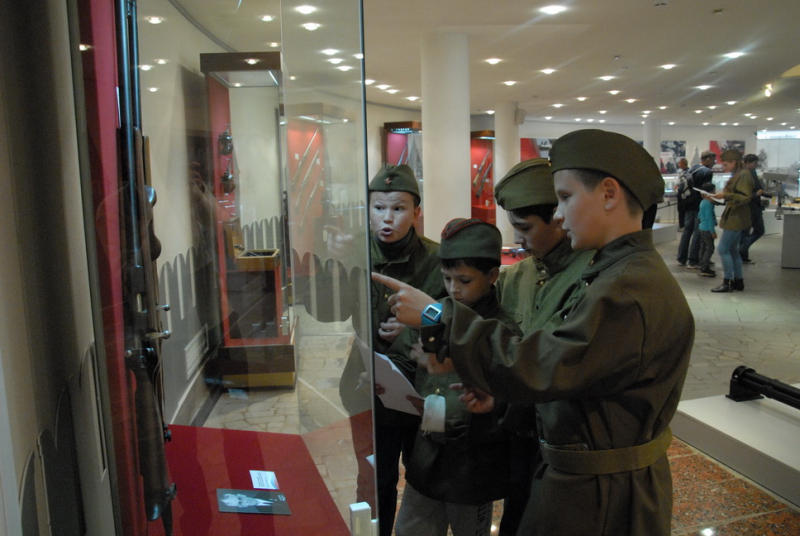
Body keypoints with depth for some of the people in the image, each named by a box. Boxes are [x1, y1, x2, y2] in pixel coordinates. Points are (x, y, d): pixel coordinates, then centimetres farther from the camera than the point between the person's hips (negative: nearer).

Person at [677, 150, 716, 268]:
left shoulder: (691, 169, 11)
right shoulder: (707, 172, -12)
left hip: (689, 205, 7)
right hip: (700, 206, -7)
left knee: (687, 231, 11)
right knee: (697, 233, -3)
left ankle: (681, 259, 14)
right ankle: (692, 261, -3)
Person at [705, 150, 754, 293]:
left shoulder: (744, 175, -14)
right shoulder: (737, 175, 16)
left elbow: (745, 197, -21)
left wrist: (726, 195, -27)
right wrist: (716, 197, 13)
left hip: (736, 218, -10)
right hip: (734, 217, 10)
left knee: (723, 249, -9)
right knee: (732, 250, 13)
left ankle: (728, 283, -4)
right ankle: (738, 281, 19)